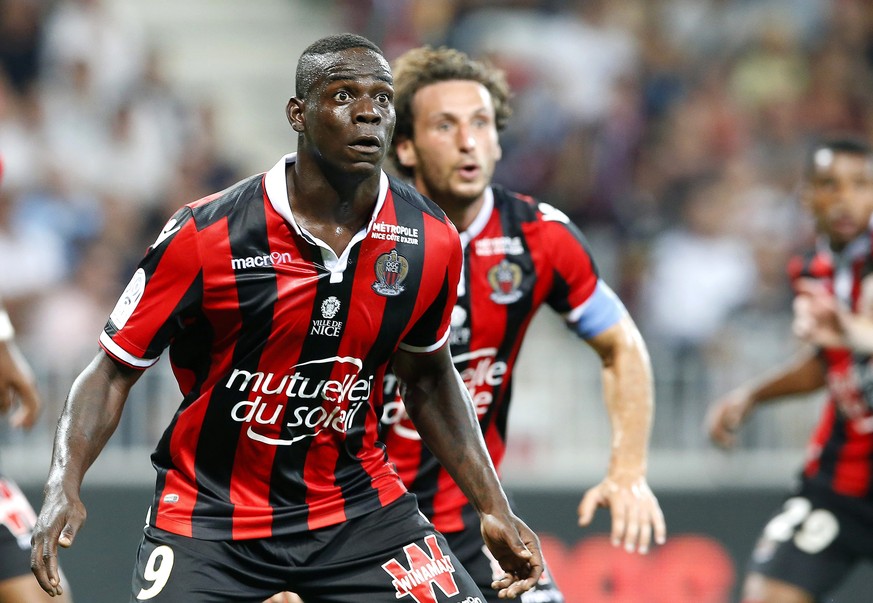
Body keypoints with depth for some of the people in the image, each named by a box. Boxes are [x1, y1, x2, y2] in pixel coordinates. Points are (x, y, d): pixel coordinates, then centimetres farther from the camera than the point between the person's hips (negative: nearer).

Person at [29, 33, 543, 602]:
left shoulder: (431, 240, -5)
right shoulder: (207, 235, -16)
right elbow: (114, 369, -9)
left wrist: (495, 509, 9)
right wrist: (64, 487, -24)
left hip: (359, 504, 3)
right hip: (212, 514, -3)